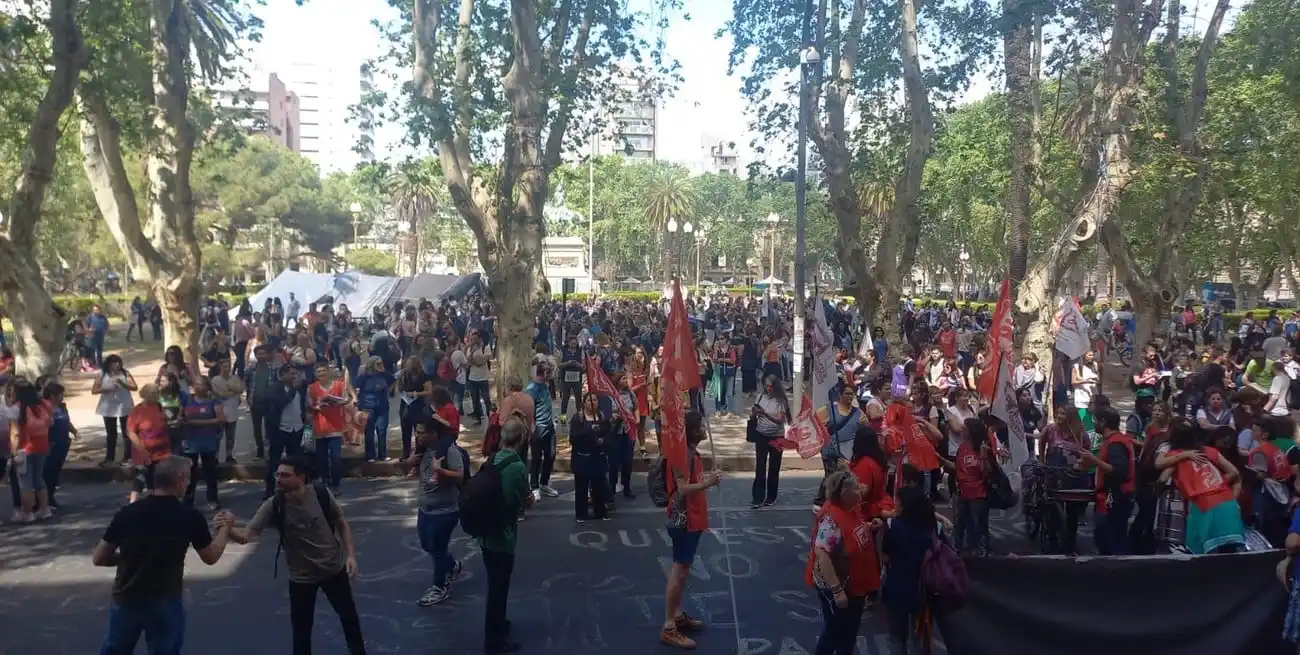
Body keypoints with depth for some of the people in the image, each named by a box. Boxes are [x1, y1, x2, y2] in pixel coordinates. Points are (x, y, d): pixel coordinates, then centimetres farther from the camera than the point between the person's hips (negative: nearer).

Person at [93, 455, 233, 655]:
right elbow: (211, 557, 5)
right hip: (165, 602, -3)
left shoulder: (127, 513, -3)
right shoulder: (190, 516, -9)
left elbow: (98, 558, 4)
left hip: (125, 600, 3)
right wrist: (225, 527, 18)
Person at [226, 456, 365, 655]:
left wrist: (350, 554, -10)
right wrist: (228, 529, -51)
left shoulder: (321, 494, -20)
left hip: (334, 568, 1)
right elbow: (246, 535, -29)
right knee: (301, 629, 7)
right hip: (301, 577, -1)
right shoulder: (273, 506, -21)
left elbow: (341, 521, -4)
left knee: (349, 616, 21)